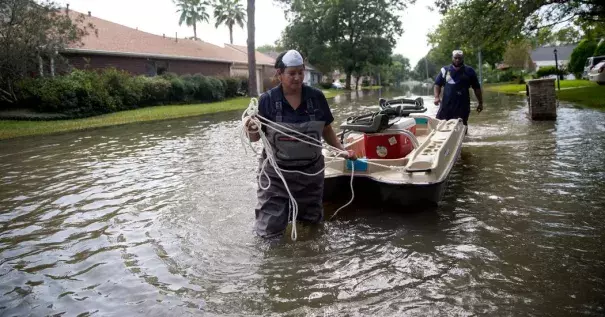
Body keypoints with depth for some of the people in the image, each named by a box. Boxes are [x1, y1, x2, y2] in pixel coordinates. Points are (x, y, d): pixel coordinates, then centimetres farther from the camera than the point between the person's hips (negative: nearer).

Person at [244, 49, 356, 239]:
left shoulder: (316, 97, -4)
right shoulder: (267, 100, -11)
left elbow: (326, 130, 8)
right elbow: (255, 138, -7)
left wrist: (341, 150, -2)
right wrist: (252, 131, -28)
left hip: (311, 171, 3)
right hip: (276, 173, -2)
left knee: (312, 223, 20)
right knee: (270, 231, 1)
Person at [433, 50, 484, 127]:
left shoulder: (469, 71, 6)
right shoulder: (444, 70, 8)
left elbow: (477, 88, 9)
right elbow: (437, 84, 10)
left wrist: (480, 103, 8)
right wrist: (436, 97, -7)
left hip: (463, 105, -1)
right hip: (446, 104, 1)